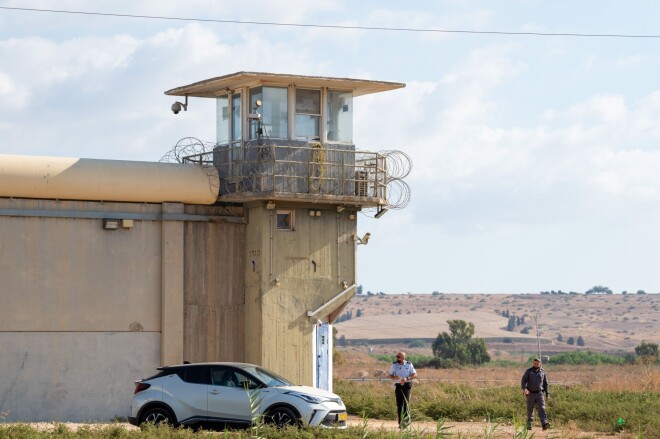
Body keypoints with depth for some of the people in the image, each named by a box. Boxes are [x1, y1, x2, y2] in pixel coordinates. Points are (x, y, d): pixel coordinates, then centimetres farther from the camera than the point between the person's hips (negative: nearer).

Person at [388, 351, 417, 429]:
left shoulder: (409, 365, -1)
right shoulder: (394, 365, 4)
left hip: (407, 385, -2)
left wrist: (407, 378, -16)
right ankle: (401, 422, 7)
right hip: (398, 386, 2)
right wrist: (394, 377, -13)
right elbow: (390, 375, 11)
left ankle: (406, 420, -8)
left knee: (405, 402, -14)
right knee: (399, 404, 1)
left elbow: (415, 375, 0)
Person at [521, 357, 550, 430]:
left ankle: (544, 424, -24)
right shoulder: (528, 371, 1)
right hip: (530, 394, -1)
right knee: (530, 410, 5)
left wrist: (547, 393, 11)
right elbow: (523, 381, -5)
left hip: (539, 393, 1)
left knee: (542, 408, -13)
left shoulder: (542, 372, 8)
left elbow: (545, 383, 15)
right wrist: (524, 388, -23)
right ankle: (529, 424, 17)